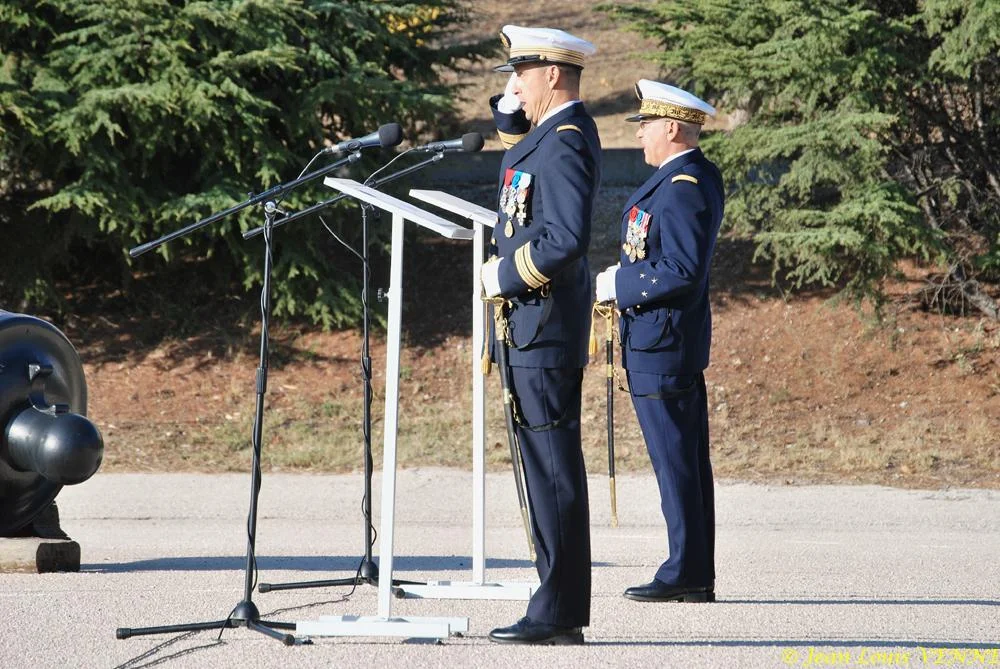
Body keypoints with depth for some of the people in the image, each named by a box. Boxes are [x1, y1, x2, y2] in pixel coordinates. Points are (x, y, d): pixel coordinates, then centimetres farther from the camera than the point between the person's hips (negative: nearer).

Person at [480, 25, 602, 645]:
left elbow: (567, 239, -25)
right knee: (547, 470, 11)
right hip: (532, 325, 10)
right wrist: (509, 118, 17)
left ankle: (558, 614, -6)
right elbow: (520, 184, 33)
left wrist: (505, 275, -13)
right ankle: (560, 609, 14)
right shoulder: (550, 134, 14)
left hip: (544, 328, -10)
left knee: (554, 470, -8)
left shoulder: (567, 141, -16)